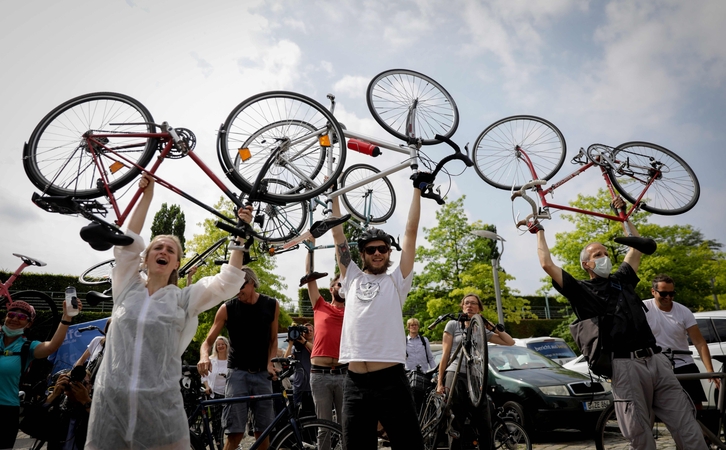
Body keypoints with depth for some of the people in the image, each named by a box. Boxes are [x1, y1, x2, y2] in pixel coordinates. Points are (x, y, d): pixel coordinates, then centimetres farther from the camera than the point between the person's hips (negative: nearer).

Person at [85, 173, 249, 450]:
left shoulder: (184, 299, 4)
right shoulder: (127, 289, 10)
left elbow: (226, 283, -6)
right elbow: (128, 244, 3)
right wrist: (147, 195, 2)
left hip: (160, 406, -1)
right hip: (110, 401, 2)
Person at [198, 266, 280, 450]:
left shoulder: (272, 305, 2)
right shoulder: (227, 308, -4)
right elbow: (208, 341, -2)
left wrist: (270, 363, -4)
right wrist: (204, 357, -23)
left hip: (262, 374, 2)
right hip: (238, 373, -2)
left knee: (263, 431, 6)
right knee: (235, 433, -8)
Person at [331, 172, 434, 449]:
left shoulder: (396, 281, 8)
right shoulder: (352, 279, 14)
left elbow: (411, 232, 6)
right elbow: (338, 235, 15)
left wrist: (418, 190, 8)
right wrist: (334, 195, 18)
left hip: (391, 379, -2)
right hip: (355, 382, 2)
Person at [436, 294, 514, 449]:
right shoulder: (453, 325, 7)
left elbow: (510, 342, 12)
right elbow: (445, 354, 3)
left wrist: (491, 327, 7)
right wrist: (440, 382, -2)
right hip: (455, 376, -3)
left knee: (484, 428, 2)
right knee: (457, 426, -1)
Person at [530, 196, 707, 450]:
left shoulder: (621, 280, 19)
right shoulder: (581, 291, 4)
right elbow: (547, 264, -5)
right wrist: (539, 232, 9)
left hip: (657, 360, 5)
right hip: (625, 366, -5)